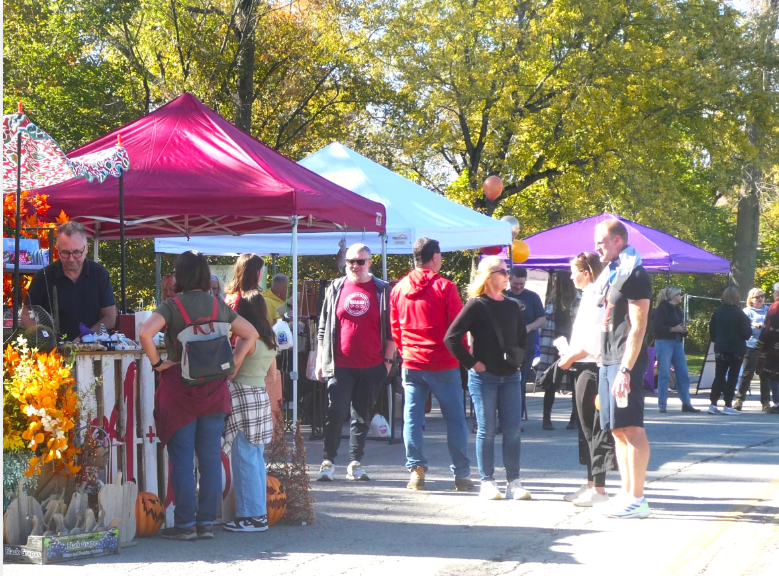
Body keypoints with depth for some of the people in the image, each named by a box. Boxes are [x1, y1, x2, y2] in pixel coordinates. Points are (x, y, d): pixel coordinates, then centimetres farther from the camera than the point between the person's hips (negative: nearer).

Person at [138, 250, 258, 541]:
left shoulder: (172, 306, -8)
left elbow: (145, 333, -23)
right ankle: (207, 522, 11)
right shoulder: (219, 306, 6)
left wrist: (157, 363, -10)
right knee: (211, 457, 7)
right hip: (214, 390, 4)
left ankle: (185, 523, 4)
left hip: (180, 386, -4)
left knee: (182, 459, 2)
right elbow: (251, 334, 13)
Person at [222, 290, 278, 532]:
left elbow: (231, 372, -13)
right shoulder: (269, 338, 10)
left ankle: (252, 516, -3)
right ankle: (259, 513, 17)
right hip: (261, 395, 9)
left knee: (245, 459, -4)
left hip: (244, 397, -9)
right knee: (256, 458, 13)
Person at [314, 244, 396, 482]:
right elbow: (323, 328, 12)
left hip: (371, 366, 0)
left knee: (362, 417, 6)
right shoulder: (336, 288, 9)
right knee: (335, 413, -7)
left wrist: (388, 359, 1)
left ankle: (355, 463, 12)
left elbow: (390, 329, 8)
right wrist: (320, 360, 8)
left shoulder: (382, 290, 6)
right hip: (340, 365, 0)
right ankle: (328, 461, -1)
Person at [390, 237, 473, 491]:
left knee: (412, 417, 6)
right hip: (443, 364, -3)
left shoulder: (399, 289, 5)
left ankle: (416, 469, -2)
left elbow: (394, 327, 12)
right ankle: (461, 474, 6)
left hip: (411, 363, 3)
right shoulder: (444, 287, -8)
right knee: (454, 418, 4)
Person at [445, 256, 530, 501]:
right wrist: (471, 363, -11)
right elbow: (451, 337, -11)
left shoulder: (512, 306, 11)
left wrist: (520, 360, 11)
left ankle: (513, 482, 6)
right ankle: (487, 482, 7)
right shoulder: (476, 306, -6)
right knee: (486, 430, 1)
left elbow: (523, 336, 25)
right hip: (484, 377, -5)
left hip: (510, 377, 5)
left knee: (512, 430, 2)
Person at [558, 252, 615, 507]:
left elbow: (592, 342, -21)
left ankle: (599, 490, -2)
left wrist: (570, 357, -11)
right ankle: (591, 484, 22)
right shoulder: (589, 296, 15)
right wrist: (571, 355, 13)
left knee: (594, 428, -6)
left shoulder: (595, 298, -15)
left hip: (591, 369, -10)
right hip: (586, 369, 10)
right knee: (588, 428, 15)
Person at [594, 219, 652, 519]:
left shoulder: (635, 275, -10)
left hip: (625, 363, -9)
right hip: (608, 361, 9)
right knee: (618, 430, 9)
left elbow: (638, 328, -16)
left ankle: (637, 499, -10)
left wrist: (625, 370, -22)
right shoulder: (610, 275, 18)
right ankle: (627, 494, 13)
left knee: (631, 428, -10)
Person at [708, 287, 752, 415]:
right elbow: (746, 333, -10)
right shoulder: (739, 313, -14)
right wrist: (749, 324, 9)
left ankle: (713, 404, 7)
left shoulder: (717, 311, -1)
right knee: (732, 377, 4)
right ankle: (728, 406, 1)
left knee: (719, 376, 12)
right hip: (736, 350, -4)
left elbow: (711, 330, 5)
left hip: (720, 349, 4)